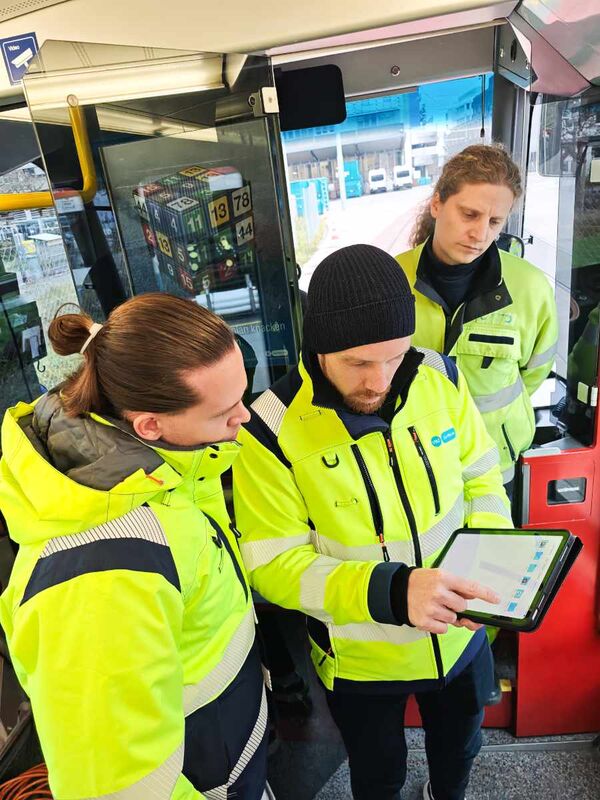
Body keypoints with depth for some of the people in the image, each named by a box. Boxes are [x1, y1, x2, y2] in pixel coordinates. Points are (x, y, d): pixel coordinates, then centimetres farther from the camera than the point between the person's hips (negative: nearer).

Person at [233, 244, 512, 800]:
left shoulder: (439, 379, -15)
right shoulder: (272, 431, -27)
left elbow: (481, 478, -2)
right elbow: (274, 566, -24)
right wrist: (391, 592, -37)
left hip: (458, 634, 4)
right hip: (360, 661, -4)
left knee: (459, 745, 34)